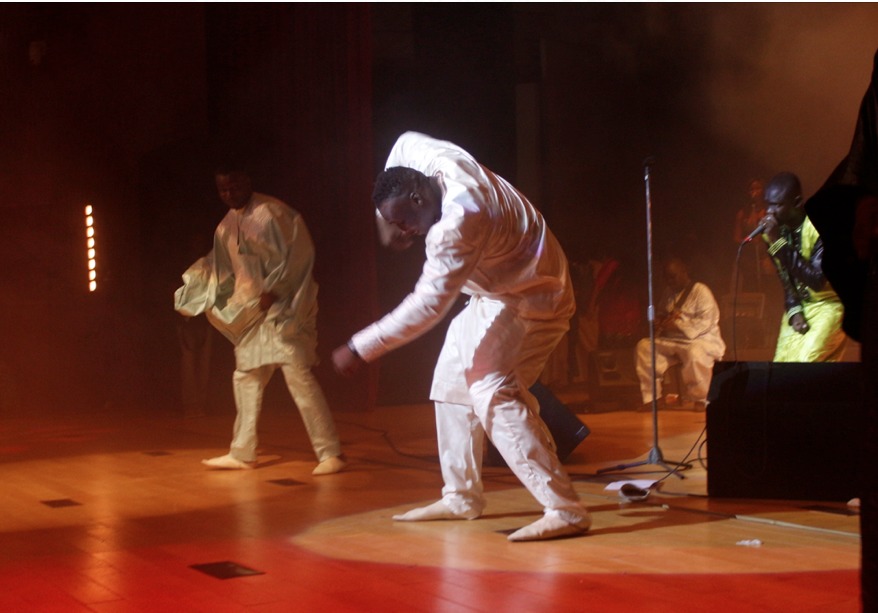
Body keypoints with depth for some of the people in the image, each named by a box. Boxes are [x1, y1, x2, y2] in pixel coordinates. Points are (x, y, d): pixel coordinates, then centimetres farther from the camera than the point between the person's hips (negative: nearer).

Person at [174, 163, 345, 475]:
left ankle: (330, 453, -13)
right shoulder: (227, 226, 12)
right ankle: (242, 453, 24)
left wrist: (272, 291, -19)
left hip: (281, 308, -9)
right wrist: (191, 287, 16)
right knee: (246, 377, 13)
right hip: (251, 312, 9)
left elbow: (296, 254, -17)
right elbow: (221, 267, 23)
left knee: (298, 375, -15)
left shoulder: (271, 213, -14)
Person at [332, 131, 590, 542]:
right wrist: (394, 216, 6)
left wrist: (359, 349, -34)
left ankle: (564, 510, -27)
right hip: (496, 295, 11)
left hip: (532, 300, -11)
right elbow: (405, 143, 16)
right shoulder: (439, 160, -8)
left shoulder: (458, 224, -34)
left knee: (493, 392, -26)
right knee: (452, 381, 15)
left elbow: (428, 305, -37)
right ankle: (462, 497, 25)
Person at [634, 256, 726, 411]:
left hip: (701, 341, -7)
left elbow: (705, 322, -20)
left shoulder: (701, 291, -9)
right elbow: (662, 315, 30)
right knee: (644, 346, -13)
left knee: (694, 352, -41)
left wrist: (677, 326, -26)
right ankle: (650, 398, -10)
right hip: (672, 341, 7)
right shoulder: (670, 293, 15)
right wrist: (660, 323, 4)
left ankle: (699, 399, -21)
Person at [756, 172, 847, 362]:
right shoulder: (777, 228, -2)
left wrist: (778, 243, -31)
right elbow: (786, 278, 9)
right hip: (800, 306, 7)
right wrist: (794, 311, -7)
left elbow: (817, 281, -29)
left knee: (807, 365, -21)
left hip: (829, 302, -7)